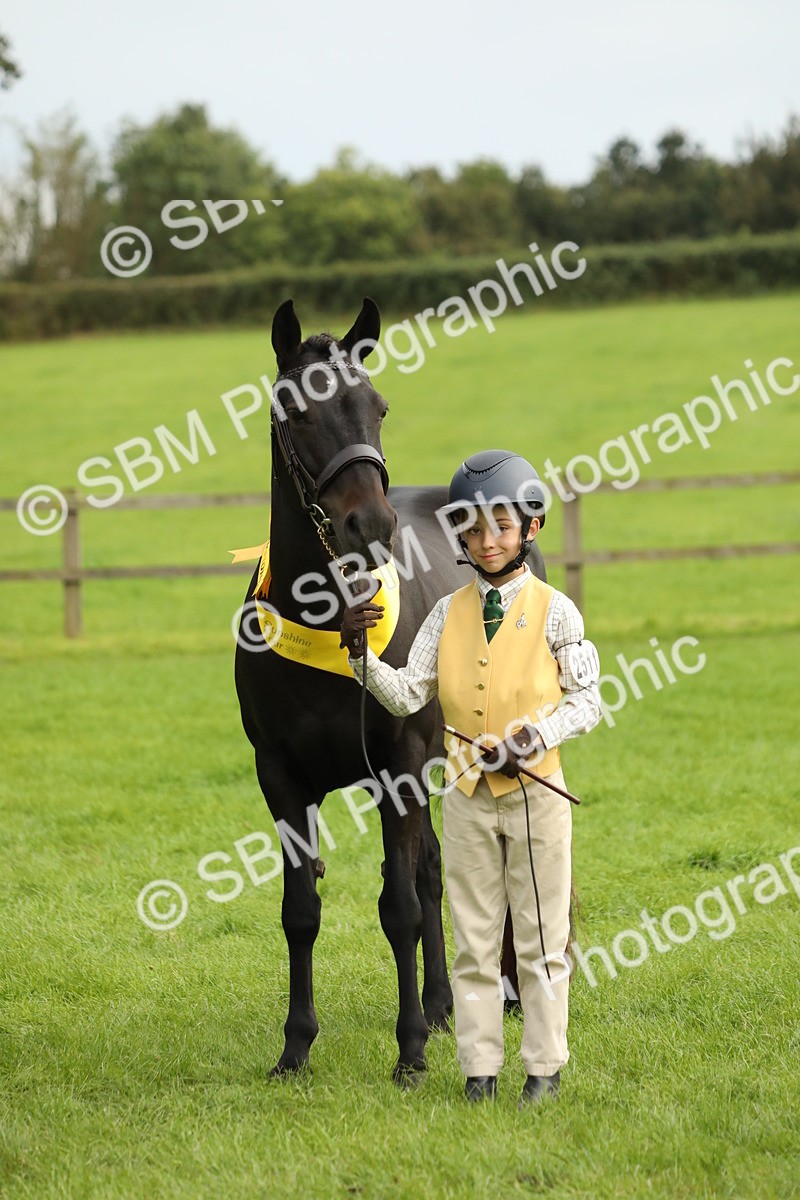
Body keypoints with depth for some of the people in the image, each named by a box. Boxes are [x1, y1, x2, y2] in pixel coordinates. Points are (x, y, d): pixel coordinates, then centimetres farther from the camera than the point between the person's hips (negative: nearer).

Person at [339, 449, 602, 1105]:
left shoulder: (554, 610, -4)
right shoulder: (449, 613, 4)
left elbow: (586, 702, -3)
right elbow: (408, 696, 0)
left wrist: (537, 736, -19)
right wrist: (362, 653, -16)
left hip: (537, 792, -3)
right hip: (468, 794, 3)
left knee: (541, 939, 5)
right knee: (474, 940, 7)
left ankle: (545, 1065, 14)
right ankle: (480, 1069, 14)